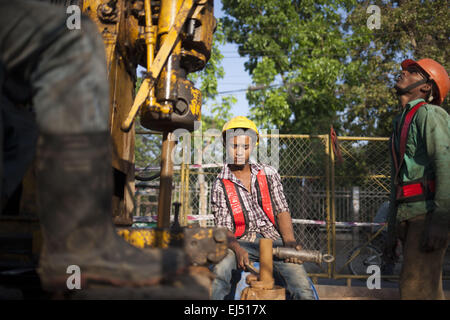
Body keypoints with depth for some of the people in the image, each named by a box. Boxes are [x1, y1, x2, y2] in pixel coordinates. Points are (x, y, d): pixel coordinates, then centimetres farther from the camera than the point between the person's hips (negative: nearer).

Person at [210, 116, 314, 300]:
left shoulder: (269, 174, 10)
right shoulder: (220, 186, 4)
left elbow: (282, 211, 7)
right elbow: (224, 229, -1)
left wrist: (290, 241, -12)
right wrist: (237, 249, -23)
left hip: (273, 239, 1)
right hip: (242, 242, -1)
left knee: (303, 290, -23)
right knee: (218, 270, -33)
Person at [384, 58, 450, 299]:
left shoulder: (429, 113, -3)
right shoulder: (400, 124, 25)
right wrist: (392, 230, 22)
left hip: (428, 211, -9)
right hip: (407, 216, 9)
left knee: (416, 289, -17)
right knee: (428, 289, 11)